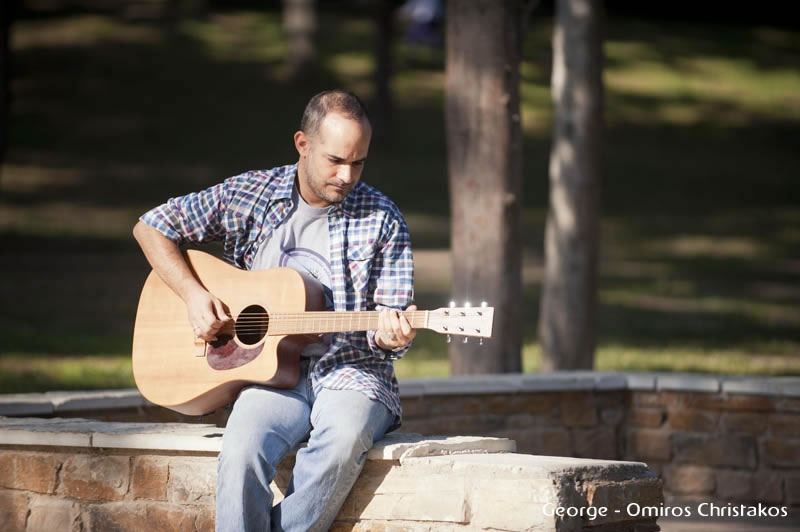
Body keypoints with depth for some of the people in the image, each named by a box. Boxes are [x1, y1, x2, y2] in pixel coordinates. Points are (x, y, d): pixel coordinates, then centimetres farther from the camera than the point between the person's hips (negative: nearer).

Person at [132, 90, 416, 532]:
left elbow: (391, 320, 4)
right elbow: (151, 227, 11)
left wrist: (389, 335, -21)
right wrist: (193, 294, -3)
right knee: (242, 449, -33)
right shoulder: (249, 196, 4)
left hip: (351, 371, 0)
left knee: (345, 438, -36)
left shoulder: (381, 219, 3)